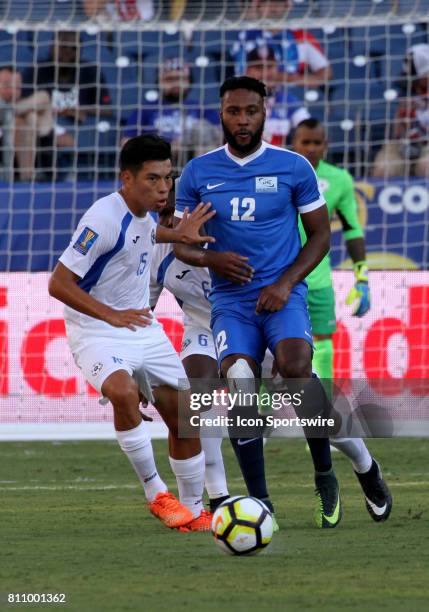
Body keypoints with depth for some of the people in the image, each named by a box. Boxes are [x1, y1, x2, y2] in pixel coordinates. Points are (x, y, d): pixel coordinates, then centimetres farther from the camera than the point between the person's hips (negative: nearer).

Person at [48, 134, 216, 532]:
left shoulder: (142, 212, 3)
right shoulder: (104, 219, -23)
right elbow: (59, 283, -24)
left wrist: (175, 235, 18)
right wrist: (111, 315, -30)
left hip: (144, 330, 8)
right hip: (96, 334, -8)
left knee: (184, 417, 5)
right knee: (123, 392, -36)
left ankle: (193, 511, 22)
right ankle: (156, 494, -23)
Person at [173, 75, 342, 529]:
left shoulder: (293, 168, 1)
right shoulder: (199, 172, 5)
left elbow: (320, 235, 6)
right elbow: (179, 241, 12)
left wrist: (286, 282, -9)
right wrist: (211, 259, -11)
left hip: (283, 295, -2)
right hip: (231, 300, 2)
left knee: (295, 365, -29)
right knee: (238, 386, -21)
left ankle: (325, 477, -10)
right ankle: (259, 502, -12)